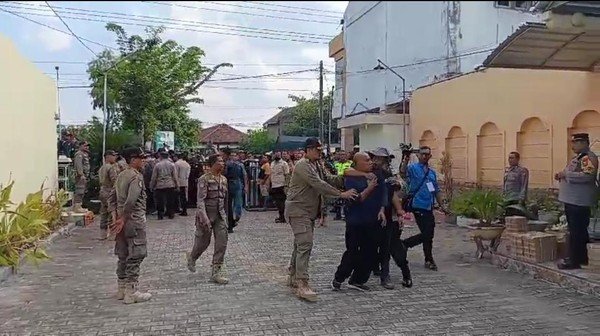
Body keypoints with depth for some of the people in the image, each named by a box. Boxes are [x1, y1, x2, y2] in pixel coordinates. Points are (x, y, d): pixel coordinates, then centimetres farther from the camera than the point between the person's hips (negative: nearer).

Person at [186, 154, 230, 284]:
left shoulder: (224, 179, 8)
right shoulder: (204, 179, -12)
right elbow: (200, 200, -18)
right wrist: (204, 217, -26)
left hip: (220, 215, 6)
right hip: (206, 215, -5)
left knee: (222, 243, -4)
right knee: (203, 242, 7)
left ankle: (217, 271, 3)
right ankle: (191, 257, 40)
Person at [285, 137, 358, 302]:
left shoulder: (316, 166, 16)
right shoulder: (303, 166, -17)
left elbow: (329, 179, 11)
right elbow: (319, 185, -25)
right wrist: (341, 194, -25)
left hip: (309, 211, 10)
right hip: (299, 210, -10)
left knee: (301, 244, 16)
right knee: (305, 245, -16)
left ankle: (293, 277, 27)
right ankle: (302, 285, -17)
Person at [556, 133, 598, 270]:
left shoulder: (589, 157, -12)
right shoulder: (577, 158, 19)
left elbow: (587, 175, -28)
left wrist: (566, 174, -22)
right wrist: (561, 176, 11)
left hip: (579, 202, -10)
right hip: (572, 201, 10)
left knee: (576, 232, -7)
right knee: (579, 231, 17)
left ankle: (574, 261, -3)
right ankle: (582, 257, 26)